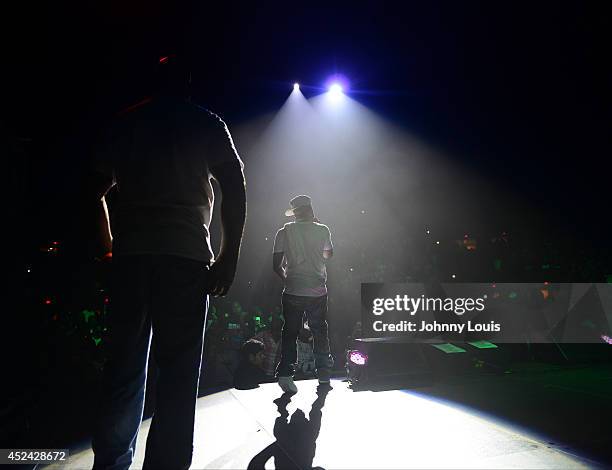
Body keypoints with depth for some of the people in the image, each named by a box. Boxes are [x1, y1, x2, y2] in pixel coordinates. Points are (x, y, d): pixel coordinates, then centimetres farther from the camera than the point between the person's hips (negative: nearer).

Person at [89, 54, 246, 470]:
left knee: (124, 366, 11)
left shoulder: (125, 123, 17)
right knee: (178, 370, 0)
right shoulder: (206, 123, 7)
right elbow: (235, 189, -3)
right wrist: (230, 256, -3)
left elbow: (98, 189, 17)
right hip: (186, 254, -3)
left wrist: (110, 247, 24)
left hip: (130, 253, 4)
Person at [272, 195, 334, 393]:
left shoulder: (285, 232, -2)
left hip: (292, 292, 0)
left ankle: (285, 373, -1)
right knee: (320, 332, 14)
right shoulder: (322, 230, -2)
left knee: (290, 332, 9)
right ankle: (324, 374, 23)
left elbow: (276, 265, -2)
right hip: (317, 292, 1)